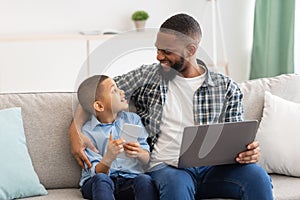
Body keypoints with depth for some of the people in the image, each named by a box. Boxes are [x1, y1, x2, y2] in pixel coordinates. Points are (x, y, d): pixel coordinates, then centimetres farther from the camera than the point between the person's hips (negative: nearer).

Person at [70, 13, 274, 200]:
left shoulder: (227, 88, 9)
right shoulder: (148, 76, 9)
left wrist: (249, 152, -16)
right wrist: (75, 130, -3)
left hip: (212, 168, 1)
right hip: (166, 167, -1)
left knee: (257, 176, -30)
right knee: (176, 184, -38)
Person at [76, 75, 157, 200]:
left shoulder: (133, 119, 10)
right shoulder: (87, 132, 0)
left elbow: (146, 160, 8)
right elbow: (97, 173, -7)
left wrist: (139, 153, -17)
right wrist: (109, 158, -29)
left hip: (129, 181, 2)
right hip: (96, 185, -2)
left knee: (145, 180, -31)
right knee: (101, 179, -36)